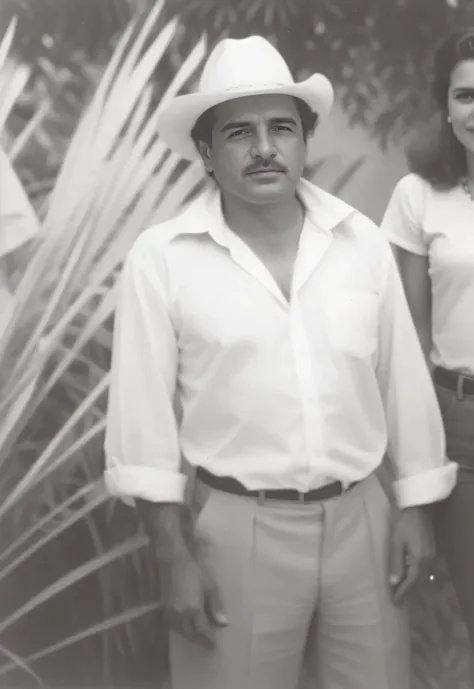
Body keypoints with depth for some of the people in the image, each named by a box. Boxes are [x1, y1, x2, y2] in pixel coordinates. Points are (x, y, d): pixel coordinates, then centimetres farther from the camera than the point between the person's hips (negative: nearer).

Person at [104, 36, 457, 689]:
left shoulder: (362, 241, 1)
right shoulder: (160, 257, -8)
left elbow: (404, 381, 6)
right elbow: (144, 414, -7)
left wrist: (416, 509, 6)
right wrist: (173, 556, -8)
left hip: (359, 517, 3)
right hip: (235, 526, -3)